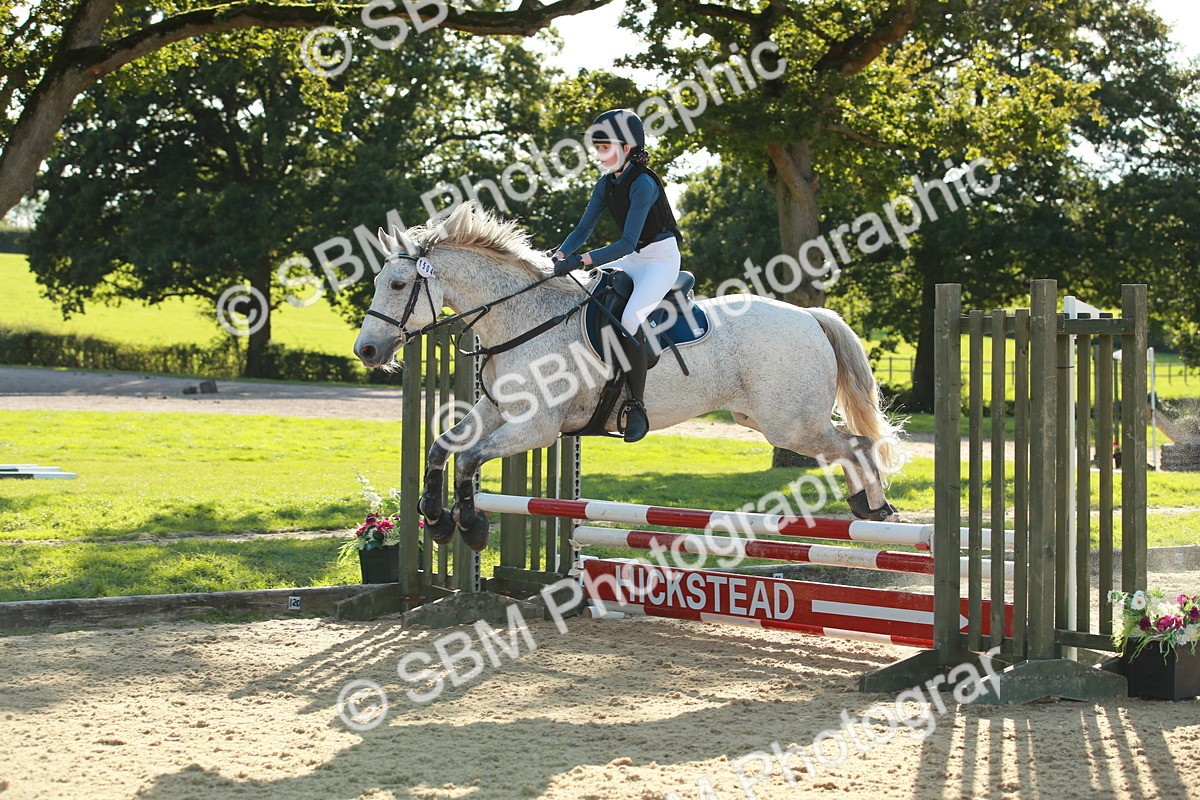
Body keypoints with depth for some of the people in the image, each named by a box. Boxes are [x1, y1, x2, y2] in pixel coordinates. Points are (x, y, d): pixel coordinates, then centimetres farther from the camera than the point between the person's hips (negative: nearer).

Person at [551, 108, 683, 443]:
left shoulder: (643, 183, -21)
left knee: (629, 319, -29)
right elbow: (583, 229, 5)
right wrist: (559, 256, -14)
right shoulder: (606, 184, 4)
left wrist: (581, 260, -34)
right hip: (633, 259, 9)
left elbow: (627, 242, -27)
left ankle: (636, 406, -22)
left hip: (662, 258, -9)